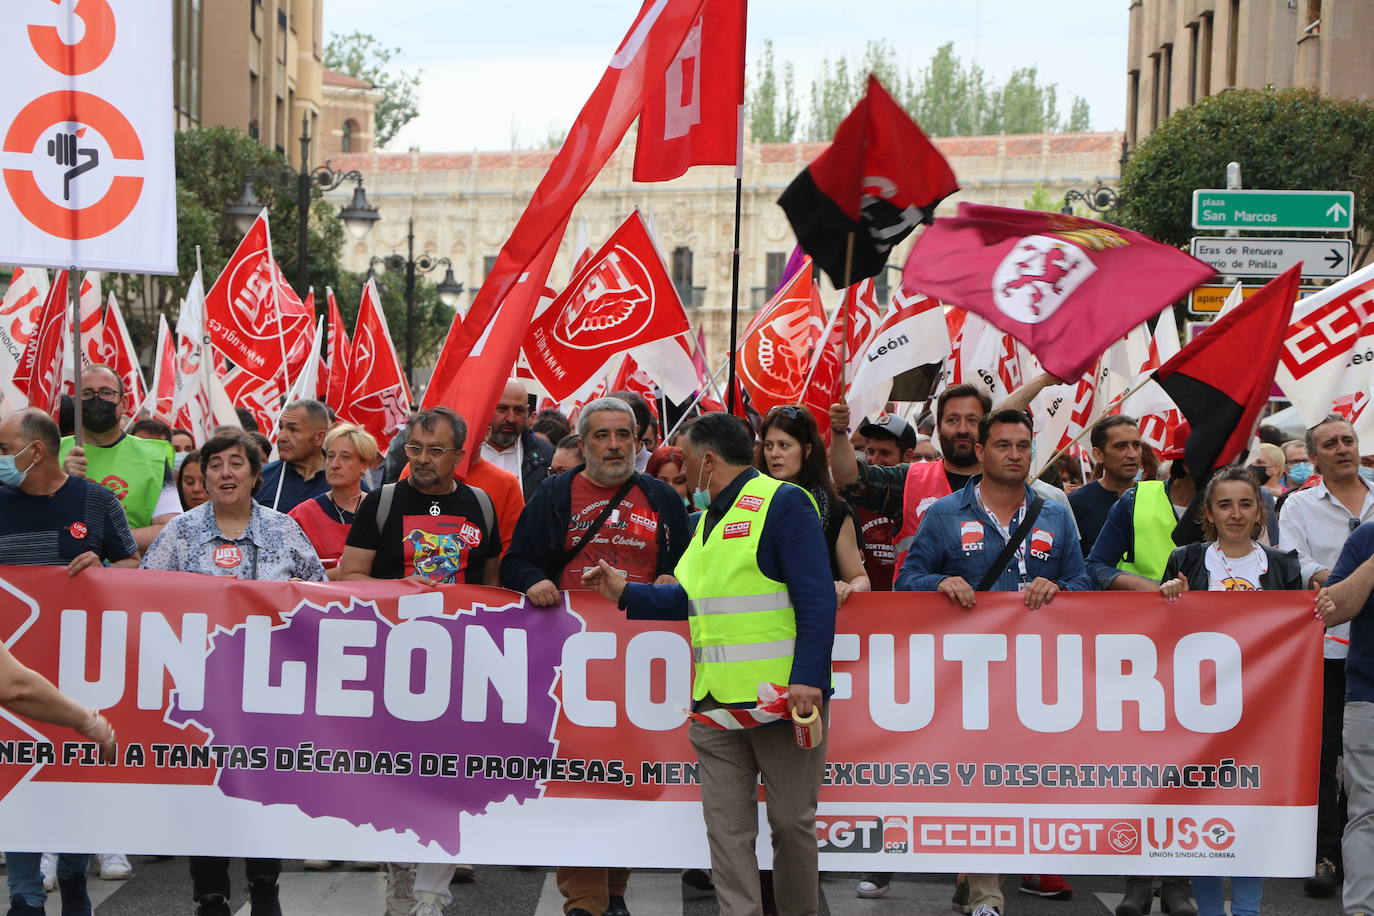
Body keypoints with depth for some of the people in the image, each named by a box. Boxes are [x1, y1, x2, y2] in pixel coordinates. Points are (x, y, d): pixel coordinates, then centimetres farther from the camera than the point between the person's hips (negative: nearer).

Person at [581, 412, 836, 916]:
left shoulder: (782, 503, -8)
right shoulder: (708, 518, 18)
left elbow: (815, 599, -16)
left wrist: (808, 679, -24)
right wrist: (626, 593, 18)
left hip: (781, 697, -7)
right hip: (715, 702, 8)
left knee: (792, 821, 4)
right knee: (726, 825, 4)